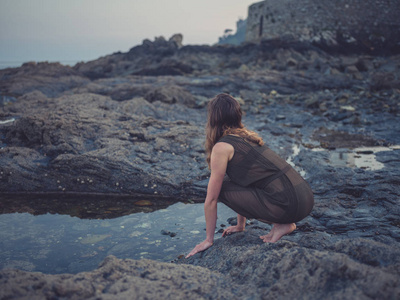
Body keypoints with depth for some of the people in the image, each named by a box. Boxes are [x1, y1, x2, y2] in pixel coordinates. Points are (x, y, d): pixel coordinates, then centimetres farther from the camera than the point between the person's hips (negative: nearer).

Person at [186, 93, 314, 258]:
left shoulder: (222, 147, -5)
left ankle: (281, 224, 1)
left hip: (289, 205, -8)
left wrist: (208, 240, 12)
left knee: (221, 189, 2)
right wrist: (240, 225, 38)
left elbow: (211, 198, 0)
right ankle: (281, 221, 11)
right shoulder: (247, 135, 20)